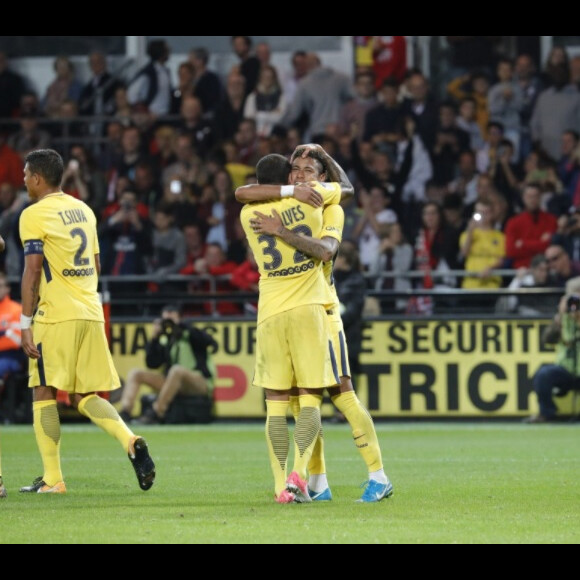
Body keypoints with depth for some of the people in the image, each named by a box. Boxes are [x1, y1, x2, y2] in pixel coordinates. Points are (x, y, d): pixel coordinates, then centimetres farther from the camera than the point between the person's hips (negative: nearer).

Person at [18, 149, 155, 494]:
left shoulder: (34, 215, -7)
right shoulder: (83, 210, 16)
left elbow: (32, 271, -13)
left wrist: (25, 323, -11)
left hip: (55, 314, -7)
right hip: (91, 313, 7)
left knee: (44, 392, 2)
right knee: (85, 395, 11)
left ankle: (52, 479, 0)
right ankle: (131, 442, -12)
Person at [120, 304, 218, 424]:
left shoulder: (191, 334, 2)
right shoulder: (165, 341, 14)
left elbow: (210, 343, -19)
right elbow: (152, 364, 4)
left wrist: (182, 326, -17)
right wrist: (155, 338, -4)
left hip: (200, 382, -6)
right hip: (173, 383, 6)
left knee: (177, 370, -39)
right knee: (135, 374, -6)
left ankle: (156, 413, -36)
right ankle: (125, 412, -28)